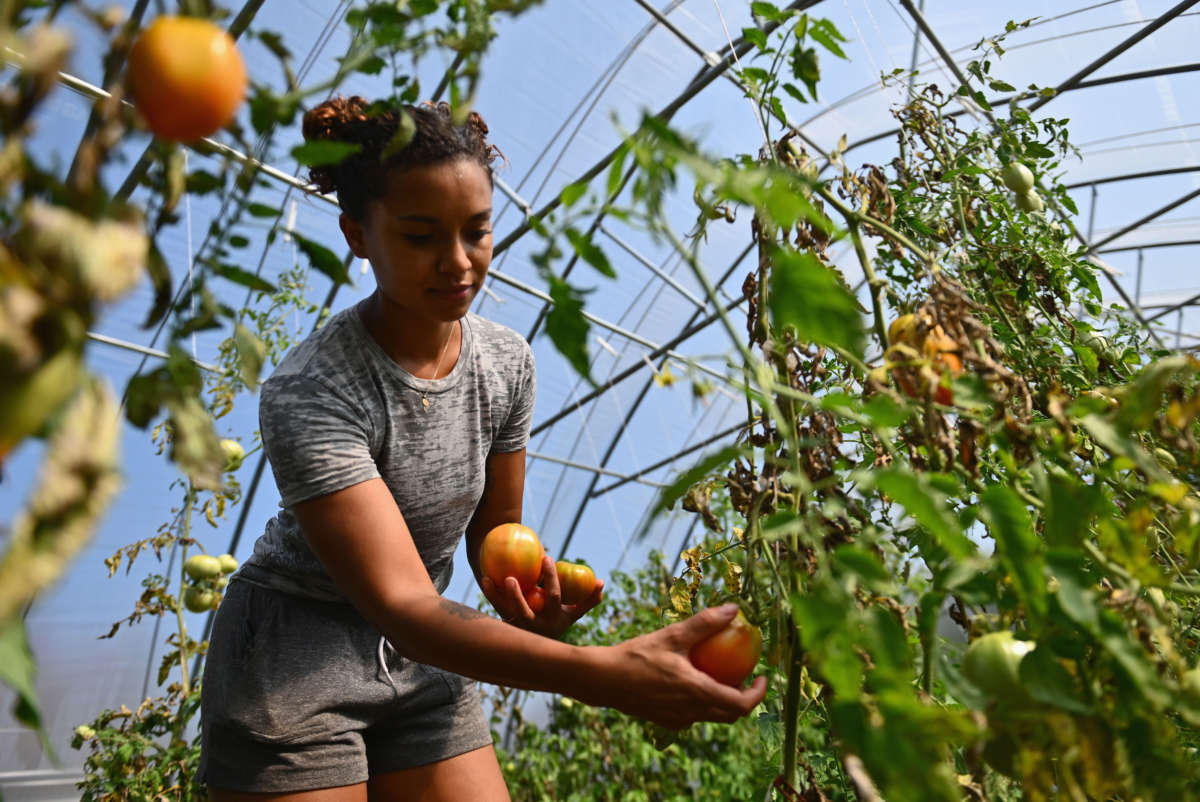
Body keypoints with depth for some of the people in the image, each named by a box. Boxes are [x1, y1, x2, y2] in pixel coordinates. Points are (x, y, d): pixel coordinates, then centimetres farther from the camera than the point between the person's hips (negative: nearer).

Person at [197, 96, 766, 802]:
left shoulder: (509, 363, -7)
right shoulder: (308, 394, -26)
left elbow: (493, 530, 4)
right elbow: (402, 608, -33)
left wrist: (524, 594, -20)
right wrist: (606, 674, -45)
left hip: (426, 663, 5)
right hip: (294, 665, -4)